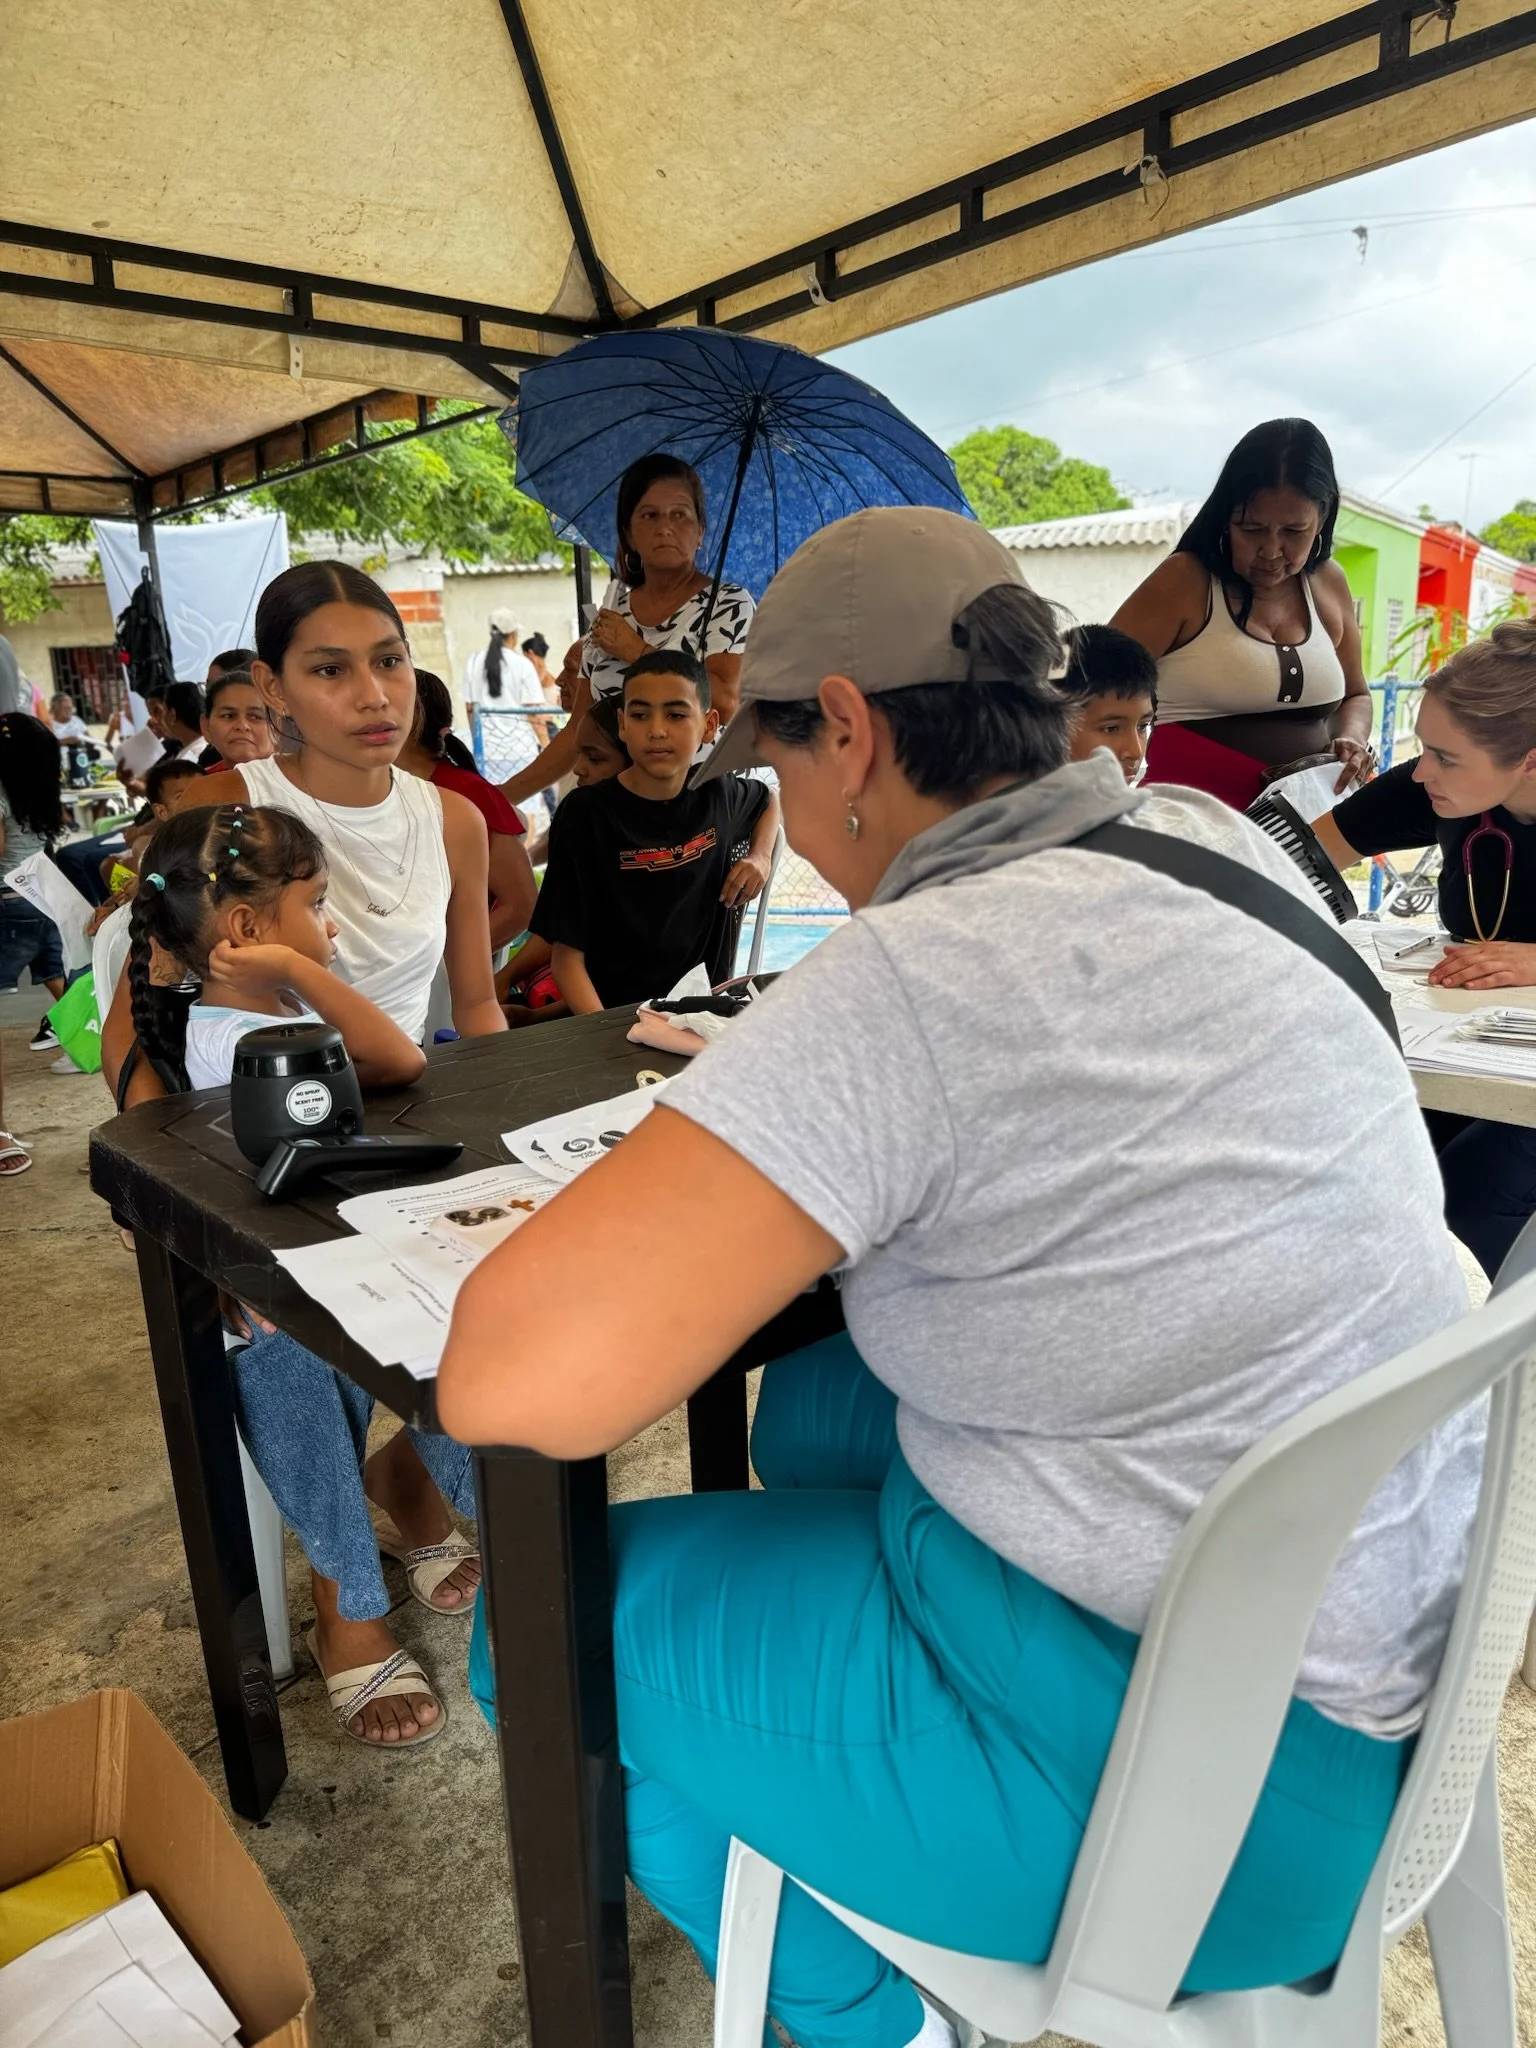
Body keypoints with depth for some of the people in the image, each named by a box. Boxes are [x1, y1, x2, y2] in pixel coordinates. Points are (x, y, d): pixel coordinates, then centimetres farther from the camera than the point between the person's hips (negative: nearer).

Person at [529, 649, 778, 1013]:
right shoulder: (586, 813, -8)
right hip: (615, 1016, -3)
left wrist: (761, 856, 9)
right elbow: (567, 955, -9)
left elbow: (768, 800, 28)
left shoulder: (717, 794, 3)